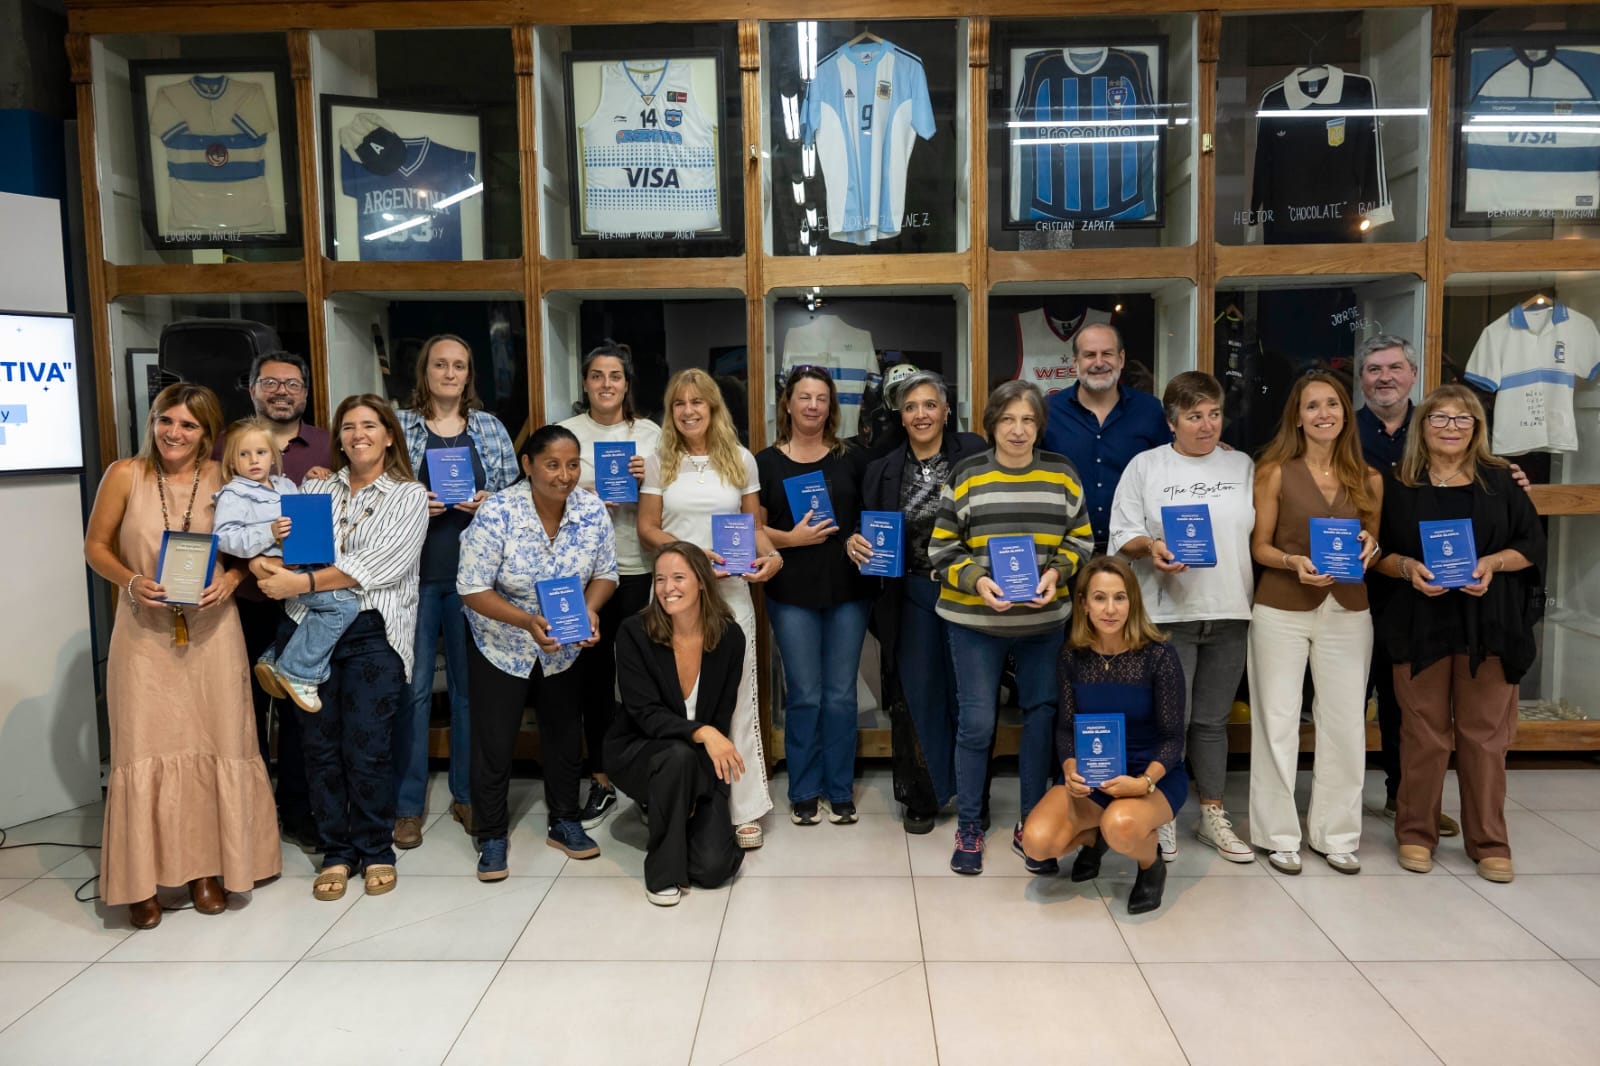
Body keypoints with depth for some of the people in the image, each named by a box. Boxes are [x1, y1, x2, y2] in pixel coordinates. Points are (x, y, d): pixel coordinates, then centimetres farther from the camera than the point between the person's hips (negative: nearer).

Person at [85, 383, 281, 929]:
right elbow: (96, 546, 5)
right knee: (145, 749, -1)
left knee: (215, 745, 5)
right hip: (144, 633, -1)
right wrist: (131, 582, -13)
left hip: (211, 632, 1)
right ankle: (143, 878, 12)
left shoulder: (224, 481, 1)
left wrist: (231, 579, -12)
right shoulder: (125, 475, -1)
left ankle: (207, 867, 20)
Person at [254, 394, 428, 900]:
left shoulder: (408, 496, 4)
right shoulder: (314, 488, 14)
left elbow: (378, 564, -10)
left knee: (368, 748, -4)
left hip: (372, 634, -3)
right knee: (320, 745, 6)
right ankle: (336, 852, 21)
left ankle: (376, 851, 15)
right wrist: (262, 561, -17)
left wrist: (302, 583, -15)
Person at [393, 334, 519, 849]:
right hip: (415, 572, -1)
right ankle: (408, 804, 14)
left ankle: (468, 794, 22)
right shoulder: (398, 426, 4)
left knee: (471, 685, 9)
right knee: (413, 687, 2)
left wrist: (489, 502, -10)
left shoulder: (490, 428, 9)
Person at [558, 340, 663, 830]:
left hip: (640, 567, 0)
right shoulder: (567, 432, 5)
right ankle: (601, 781, 18)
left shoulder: (650, 432, 7)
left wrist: (648, 480, -9)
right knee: (594, 672, 6)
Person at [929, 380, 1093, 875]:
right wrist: (976, 581, -18)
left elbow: (1079, 541, 7)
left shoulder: (1062, 475, 4)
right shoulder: (965, 476, -3)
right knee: (975, 722, 1)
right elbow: (941, 549, -2)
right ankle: (968, 828, 18)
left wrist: (1055, 574, -12)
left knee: (1042, 718, 9)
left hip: (1045, 621, 3)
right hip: (975, 620, -2)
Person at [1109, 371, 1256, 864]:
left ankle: (1213, 817, 24)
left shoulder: (1243, 466, 11)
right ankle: (1161, 818, 14)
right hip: (1168, 611, -3)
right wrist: (1150, 547, -20)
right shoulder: (1145, 466, 3)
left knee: (1212, 720, 12)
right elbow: (1123, 535, -1)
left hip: (1230, 612, 3)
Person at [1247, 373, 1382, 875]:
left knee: (1344, 723, 6)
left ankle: (1336, 833, 21)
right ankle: (1279, 834, 15)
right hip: (1282, 610, -3)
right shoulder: (1275, 472, -3)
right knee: (1278, 722, 3)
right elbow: (1259, 546, -1)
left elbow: (1373, 545, 16)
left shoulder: (1368, 479, 6)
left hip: (1347, 611, 3)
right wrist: (1294, 562, -19)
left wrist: (1370, 547, -6)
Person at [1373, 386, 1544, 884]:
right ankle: (1417, 834, 18)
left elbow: (1532, 545, 5)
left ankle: (1489, 843, 17)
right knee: (1423, 733, 5)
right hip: (1420, 623, -1)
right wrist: (1407, 567, -15)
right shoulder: (1398, 485, 4)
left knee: (1485, 735, 5)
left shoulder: (1500, 481, 6)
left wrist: (1493, 563, -13)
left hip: (1489, 625, 1)